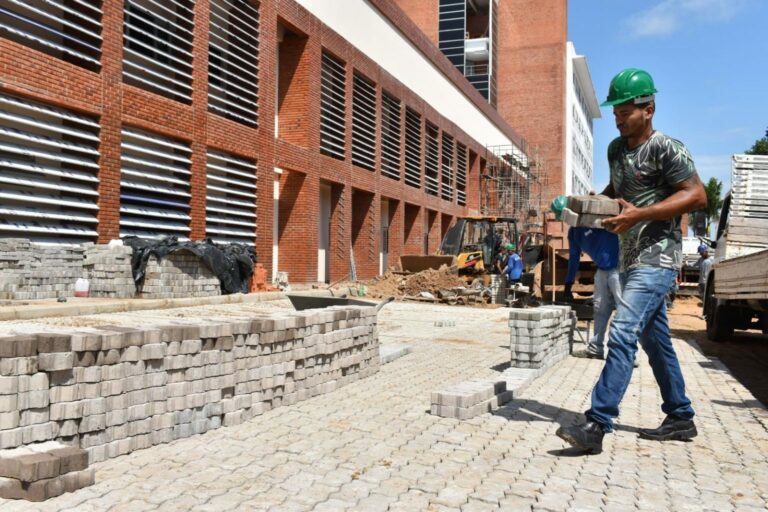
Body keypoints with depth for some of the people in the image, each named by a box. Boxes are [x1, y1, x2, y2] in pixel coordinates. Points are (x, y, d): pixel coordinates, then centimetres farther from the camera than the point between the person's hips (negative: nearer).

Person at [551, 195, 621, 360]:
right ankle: (595, 348, 21)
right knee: (600, 309, 12)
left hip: (618, 267, -8)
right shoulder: (573, 232, 11)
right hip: (602, 270, 8)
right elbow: (573, 258, 20)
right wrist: (568, 284, 22)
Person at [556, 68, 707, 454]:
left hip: (656, 259, -9)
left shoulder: (665, 148, -10)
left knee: (622, 335, -18)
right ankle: (680, 418, 27)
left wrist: (639, 214, -23)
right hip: (632, 259, 9)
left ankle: (597, 425, -18)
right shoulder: (616, 148, 13)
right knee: (655, 340, 14)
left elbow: (697, 196, -15)